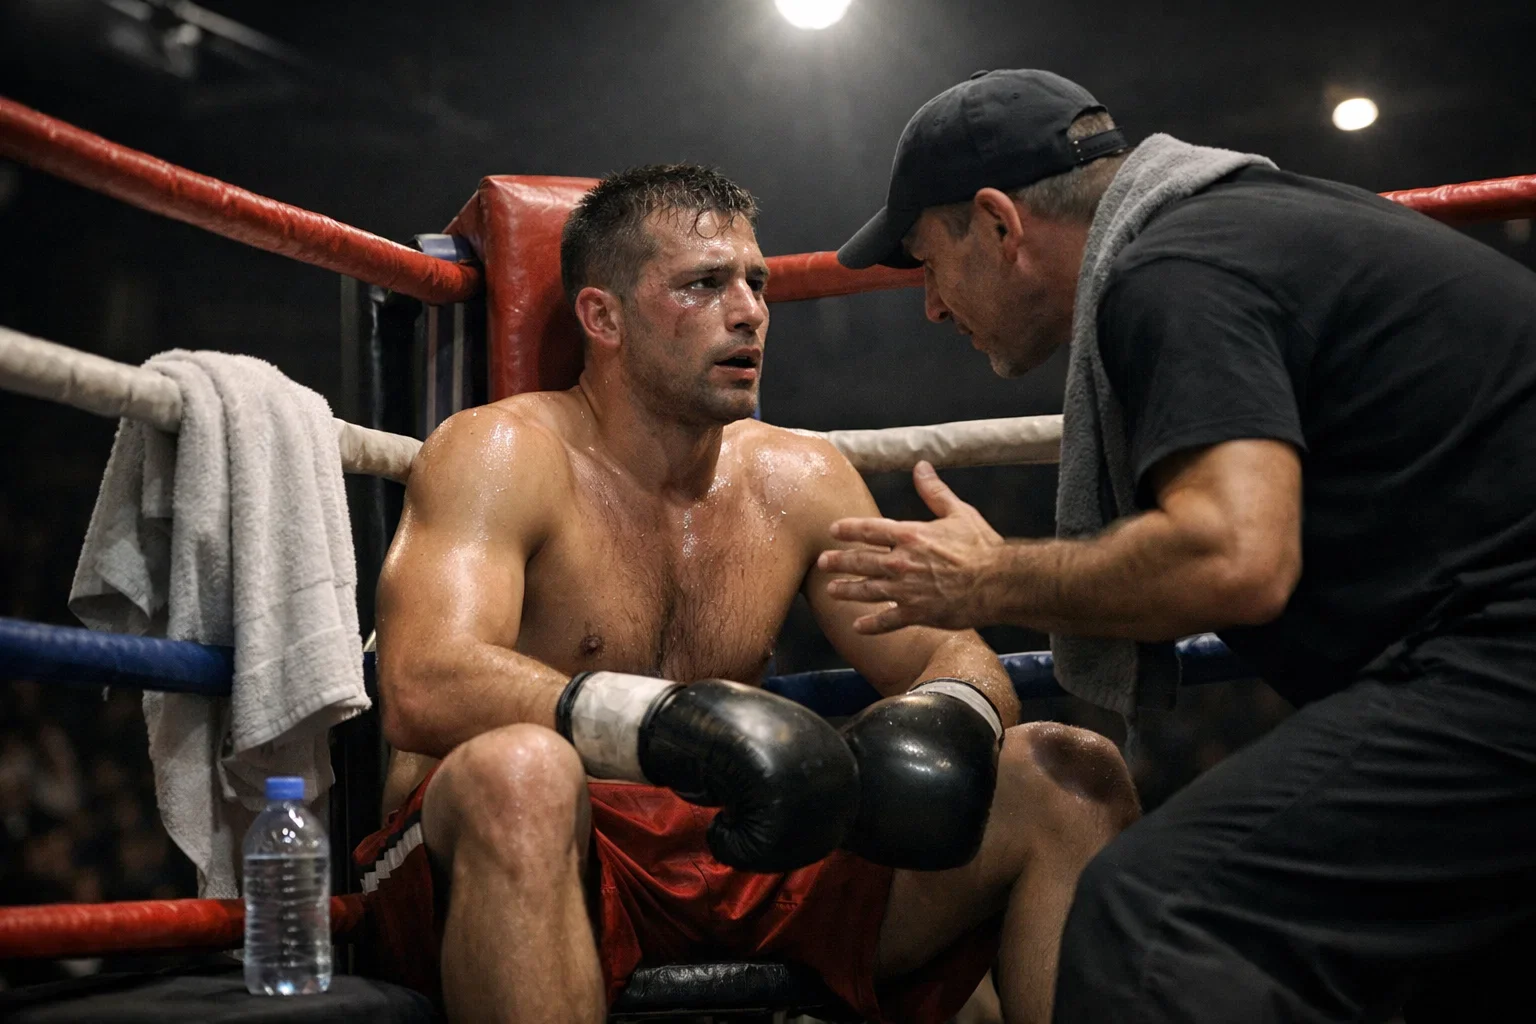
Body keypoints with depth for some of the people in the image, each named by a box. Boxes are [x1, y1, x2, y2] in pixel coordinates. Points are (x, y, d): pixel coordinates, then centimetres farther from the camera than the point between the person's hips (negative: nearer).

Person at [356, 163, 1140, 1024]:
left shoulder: (800, 480, 12)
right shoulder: (504, 455, -5)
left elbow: (954, 655, 12)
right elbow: (421, 686, -21)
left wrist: (952, 718, -16)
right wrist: (669, 724, -38)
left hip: (744, 859, 5)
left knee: (1070, 779, -8)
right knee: (520, 772, -41)